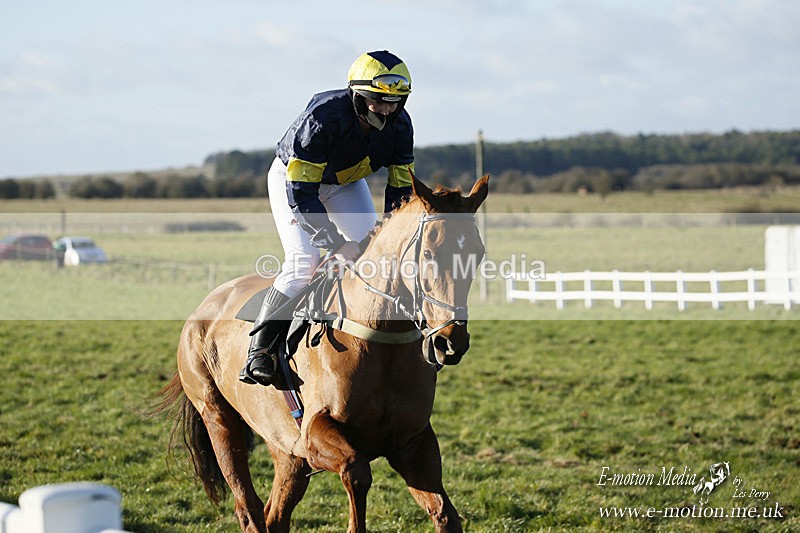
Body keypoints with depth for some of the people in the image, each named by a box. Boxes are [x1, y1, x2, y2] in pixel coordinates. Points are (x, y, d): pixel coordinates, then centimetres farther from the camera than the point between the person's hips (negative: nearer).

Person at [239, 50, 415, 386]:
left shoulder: (399, 125, -21)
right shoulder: (323, 117, -39)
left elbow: (401, 190, -10)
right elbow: (301, 194, -36)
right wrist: (339, 244, -41)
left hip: (347, 182, 6)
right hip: (291, 178, -6)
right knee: (303, 262, -19)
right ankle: (258, 349, -11)